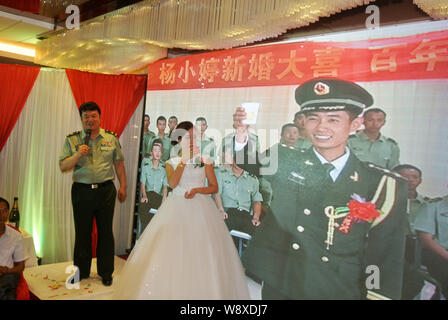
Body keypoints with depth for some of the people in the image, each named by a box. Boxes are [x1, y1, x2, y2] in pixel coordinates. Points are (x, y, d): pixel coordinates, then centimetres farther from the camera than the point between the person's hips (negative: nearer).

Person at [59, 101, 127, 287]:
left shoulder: (111, 138, 5)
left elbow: (119, 164, 9)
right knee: (82, 233, 9)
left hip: (106, 190, 0)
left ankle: (106, 273, 21)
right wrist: (78, 155, -16)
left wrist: (122, 186, 5)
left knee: (106, 232, 7)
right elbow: (63, 167, 1)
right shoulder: (72, 140, 4)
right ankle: (81, 272, 27)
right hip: (82, 191, 0)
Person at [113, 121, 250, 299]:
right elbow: (173, 184, -10)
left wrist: (197, 190, -10)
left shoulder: (204, 160, 8)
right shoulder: (172, 162, 9)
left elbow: (214, 187, 7)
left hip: (200, 209, 0)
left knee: (203, 259, -3)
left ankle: (202, 292, 9)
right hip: (177, 210, 0)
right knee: (172, 252, -5)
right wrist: (184, 159, -11)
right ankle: (172, 292, 7)